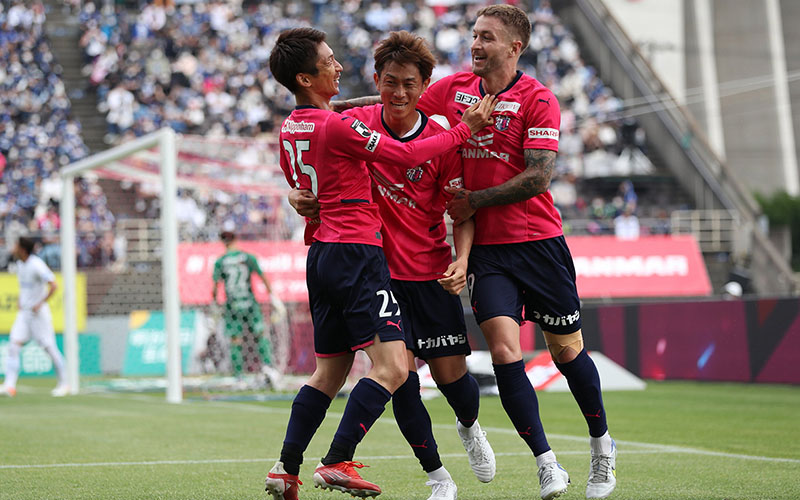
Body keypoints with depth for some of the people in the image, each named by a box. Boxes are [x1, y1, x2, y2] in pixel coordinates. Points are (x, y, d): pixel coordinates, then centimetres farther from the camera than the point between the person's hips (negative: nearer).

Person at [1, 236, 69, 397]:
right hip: (23, 313, 7)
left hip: (39, 312, -7)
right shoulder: (20, 264, 8)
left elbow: (53, 286, -22)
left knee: (49, 347, -1)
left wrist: (40, 304, -21)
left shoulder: (37, 265, -17)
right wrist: (20, 299, 12)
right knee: (13, 345, -7)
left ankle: (63, 383, 14)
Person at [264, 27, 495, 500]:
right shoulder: (337, 125, -14)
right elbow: (408, 154, -11)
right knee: (392, 367, -11)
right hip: (356, 252, -9)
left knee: (330, 371, 15)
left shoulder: (290, 129, 13)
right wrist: (466, 128, -3)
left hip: (320, 254, 9)